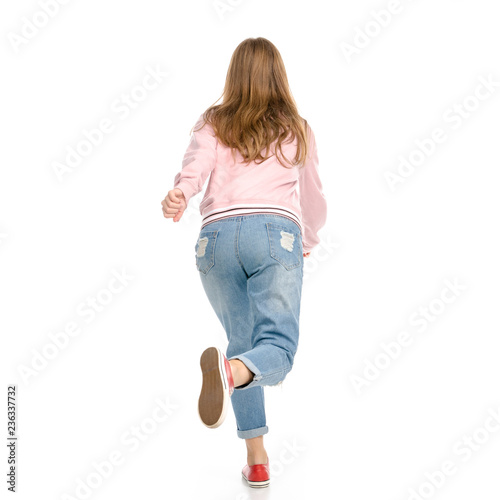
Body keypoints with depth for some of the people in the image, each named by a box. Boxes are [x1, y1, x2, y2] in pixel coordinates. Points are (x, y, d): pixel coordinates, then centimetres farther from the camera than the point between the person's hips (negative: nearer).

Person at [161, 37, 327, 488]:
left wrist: (179, 193, -22)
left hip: (218, 235, 2)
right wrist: (310, 241, 49)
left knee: (242, 343, 15)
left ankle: (257, 460, 16)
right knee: (277, 347, -10)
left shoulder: (213, 123, 20)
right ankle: (231, 372, -45)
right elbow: (315, 198, 32)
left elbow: (197, 163, -3)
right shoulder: (297, 129, 23)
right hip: (276, 232, -1)